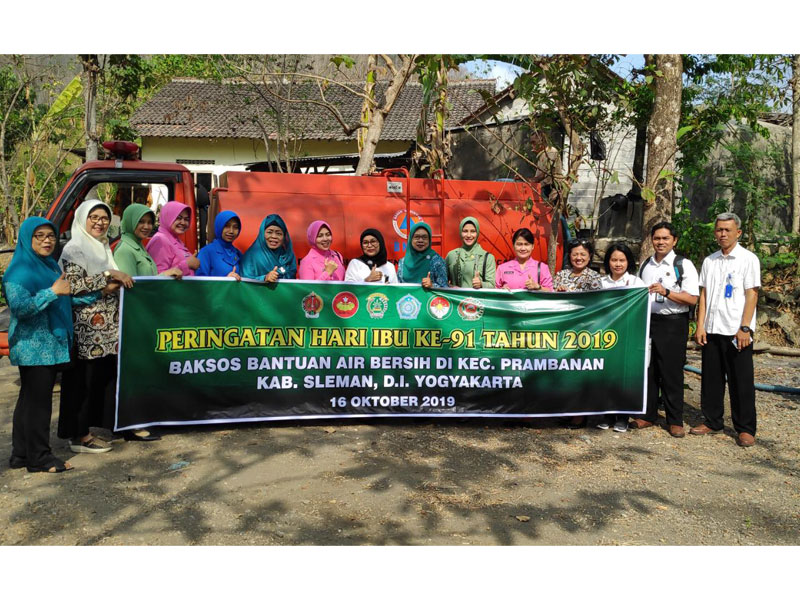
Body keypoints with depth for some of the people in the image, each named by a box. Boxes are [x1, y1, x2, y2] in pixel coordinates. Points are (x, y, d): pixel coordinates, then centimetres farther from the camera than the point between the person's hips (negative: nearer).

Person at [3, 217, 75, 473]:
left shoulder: (50, 265, 14)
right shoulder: (20, 270, -12)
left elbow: (61, 301, 26)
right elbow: (19, 307, -22)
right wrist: (53, 291, -23)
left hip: (50, 345, 9)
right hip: (33, 348, -9)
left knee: (29, 401, 15)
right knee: (37, 402, -3)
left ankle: (21, 455, 24)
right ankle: (39, 457, 6)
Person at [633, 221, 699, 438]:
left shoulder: (683, 265, -3)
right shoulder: (645, 265, 14)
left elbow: (692, 298, -11)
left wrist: (666, 292, -22)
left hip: (673, 323, -5)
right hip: (647, 320, 5)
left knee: (671, 372, 0)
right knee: (647, 369, 8)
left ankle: (675, 421, 11)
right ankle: (647, 415, 19)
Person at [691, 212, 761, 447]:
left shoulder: (748, 259, -1)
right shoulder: (709, 261, 12)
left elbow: (751, 295, -6)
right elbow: (703, 295, 11)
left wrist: (744, 328, -13)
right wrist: (700, 326, 3)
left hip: (736, 331, -4)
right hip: (711, 330, 4)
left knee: (741, 381, 2)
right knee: (711, 378, 10)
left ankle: (745, 429, 12)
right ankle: (711, 421, 22)